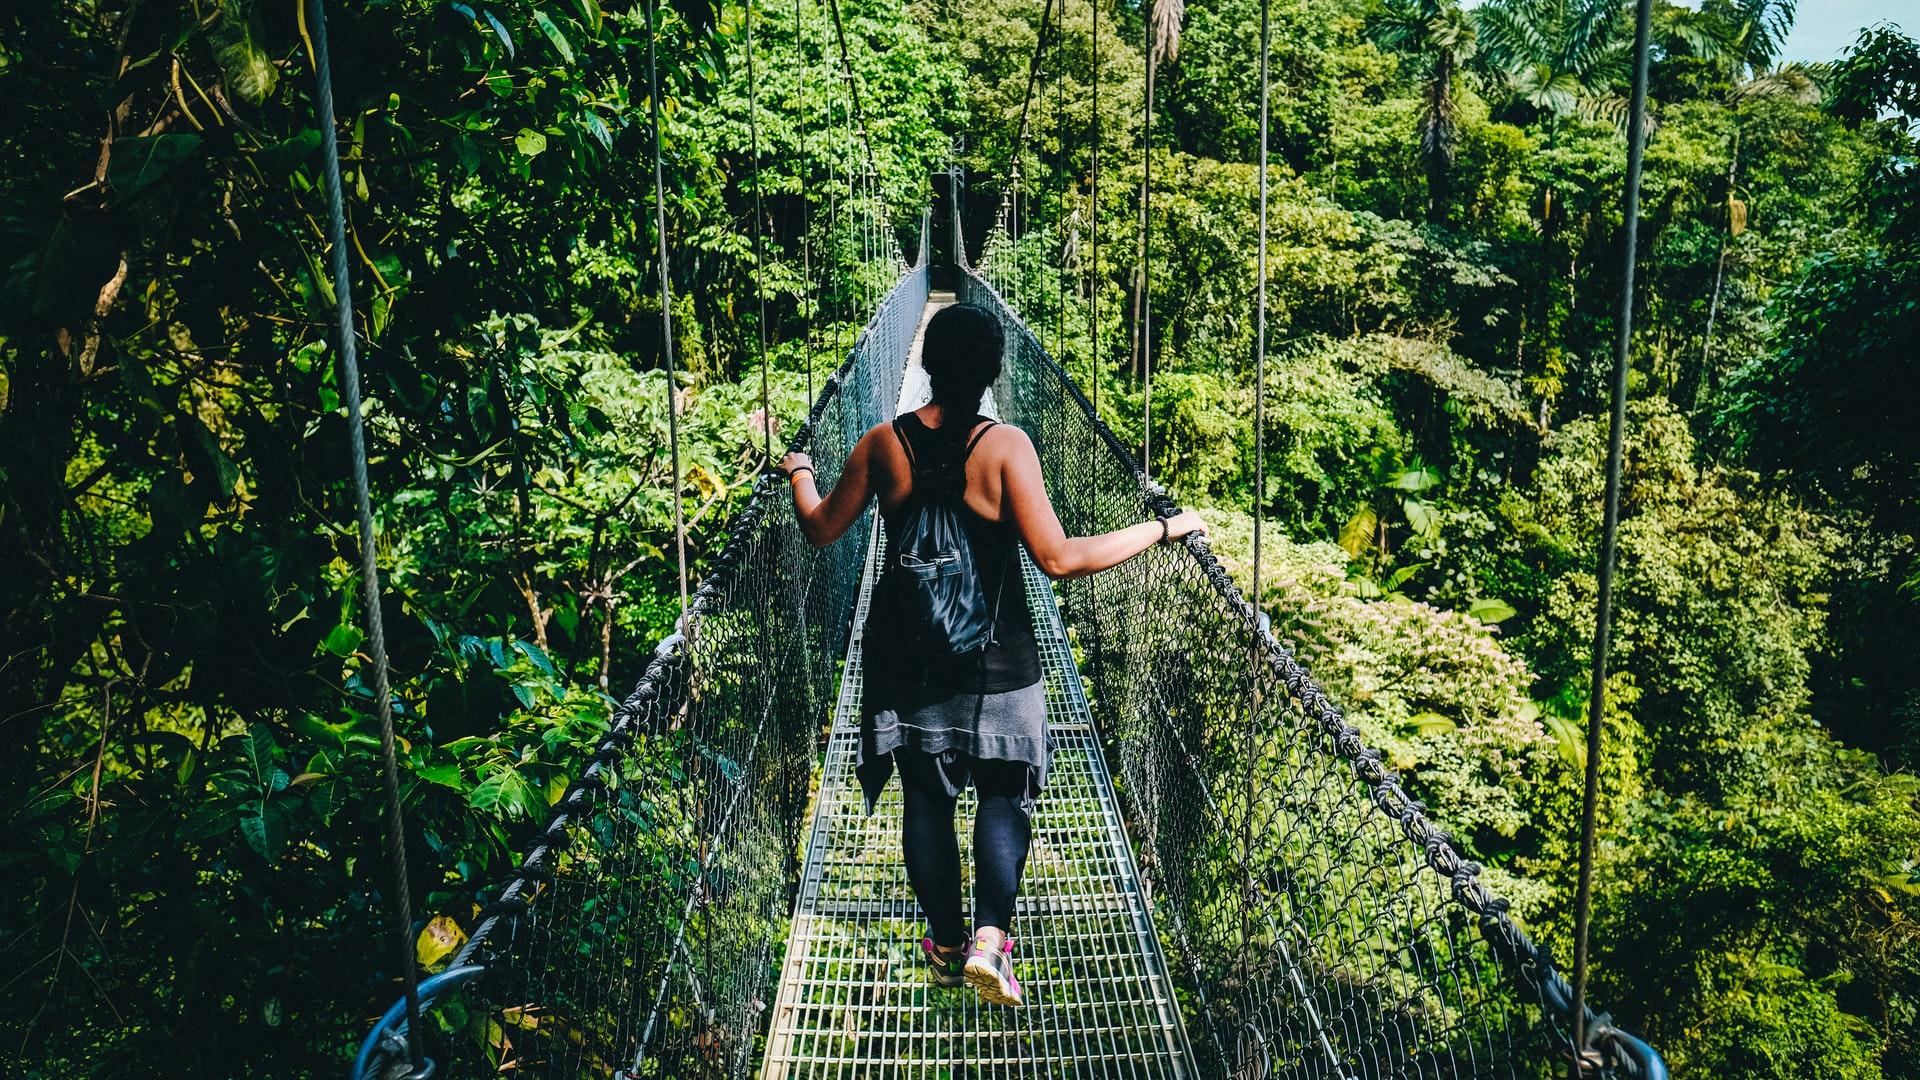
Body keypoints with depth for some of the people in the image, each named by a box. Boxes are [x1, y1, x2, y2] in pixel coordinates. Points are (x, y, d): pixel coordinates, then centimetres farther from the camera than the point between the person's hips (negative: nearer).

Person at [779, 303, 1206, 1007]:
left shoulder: (883, 443, -6)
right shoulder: (1006, 446, -15)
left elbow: (821, 530, 5)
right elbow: (1059, 559, -20)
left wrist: (798, 471, 25)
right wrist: (1163, 528, -14)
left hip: (908, 658, 3)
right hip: (996, 658, -2)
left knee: (926, 800, 14)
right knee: (1003, 797, 11)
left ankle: (945, 943, 25)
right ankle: (990, 938, -3)